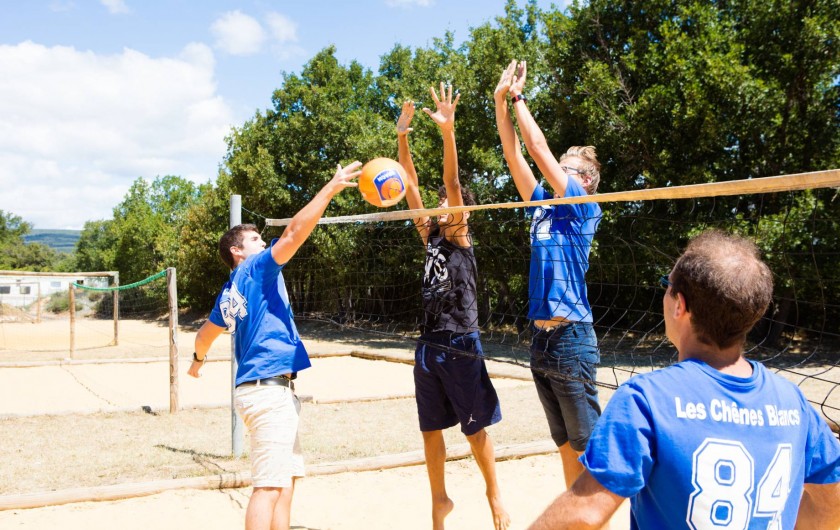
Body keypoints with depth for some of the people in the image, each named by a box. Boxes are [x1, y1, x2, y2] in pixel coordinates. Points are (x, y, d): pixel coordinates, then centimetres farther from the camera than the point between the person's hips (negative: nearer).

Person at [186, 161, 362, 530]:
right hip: (269, 388, -10)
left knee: (285, 480, 14)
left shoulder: (230, 292, 19)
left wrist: (198, 358, 55)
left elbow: (207, 333, 34)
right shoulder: (255, 269, -4)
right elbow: (294, 233, -18)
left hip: (266, 388, 10)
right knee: (270, 484, -10)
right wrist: (330, 189, -17)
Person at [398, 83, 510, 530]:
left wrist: (447, 132, -26)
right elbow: (410, 187, 6)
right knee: (431, 430, 12)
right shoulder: (430, 237, 11)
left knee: (475, 429, 5)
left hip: (461, 345, -5)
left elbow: (452, 183, -15)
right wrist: (403, 138, -1)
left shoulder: (461, 237, -2)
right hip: (428, 345, 5)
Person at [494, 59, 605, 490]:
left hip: (571, 339, -7)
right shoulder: (543, 205, 14)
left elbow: (539, 149, -8)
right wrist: (501, 101, 7)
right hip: (540, 338, 7)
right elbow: (514, 155, 11)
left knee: (587, 445, 1)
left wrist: (519, 98, 1)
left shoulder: (584, 208, -4)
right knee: (564, 443, 16)